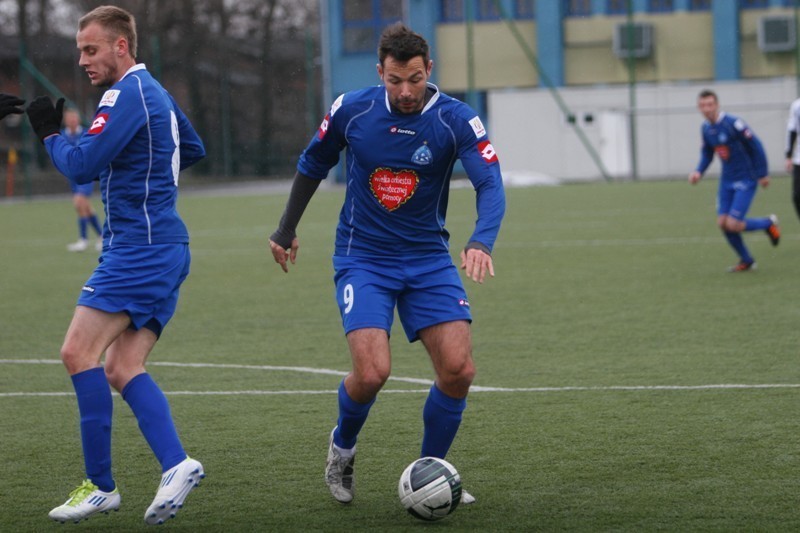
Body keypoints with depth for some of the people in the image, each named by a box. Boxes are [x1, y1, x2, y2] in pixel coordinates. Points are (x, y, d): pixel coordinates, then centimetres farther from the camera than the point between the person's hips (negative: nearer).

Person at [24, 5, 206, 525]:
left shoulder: (127, 94, -12)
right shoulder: (155, 92, 19)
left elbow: (81, 166, -17)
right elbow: (193, 149, 34)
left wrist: (50, 133, 0)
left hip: (140, 249, -10)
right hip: (165, 247, 10)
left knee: (79, 352, -11)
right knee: (123, 370, 5)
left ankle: (100, 485, -9)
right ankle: (176, 465, -10)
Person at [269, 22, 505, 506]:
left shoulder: (456, 120, -12)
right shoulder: (352, 110, -8)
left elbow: (491, 184, -23)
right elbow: (313, 166, 10)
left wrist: (482, 241, -42)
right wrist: (286, 230, 17)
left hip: (428, 259, 1)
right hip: (363, 260, -1)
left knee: (459, 369, -11)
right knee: (372, 372, -18)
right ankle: (343, 448, 15)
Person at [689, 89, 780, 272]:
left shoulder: (733, 123, -20)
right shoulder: (706, 128, 3)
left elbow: (756, 146, -14)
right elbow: (707, 153, 17)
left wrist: (762, 174, -10)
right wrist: (699, 171, -1)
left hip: (746, 180, -7)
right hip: (727, 181, 7)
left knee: (733, 224, -14)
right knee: (723, 223, 0)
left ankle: (768, 224, 15)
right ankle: (746, 261, 20)